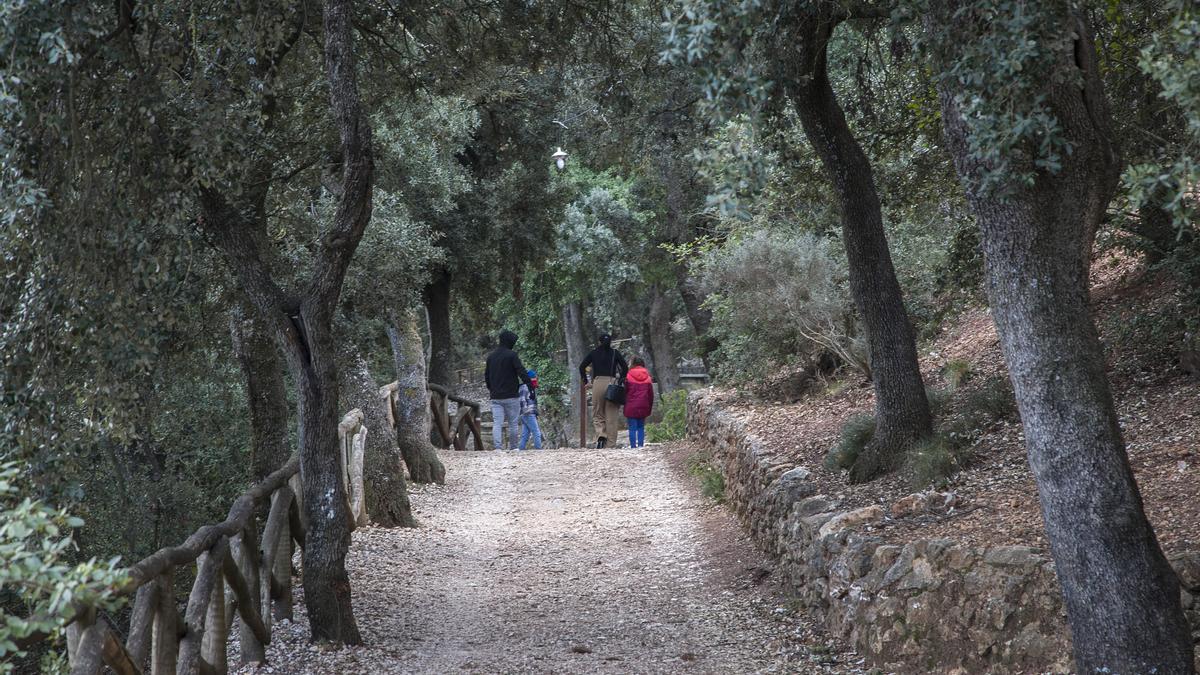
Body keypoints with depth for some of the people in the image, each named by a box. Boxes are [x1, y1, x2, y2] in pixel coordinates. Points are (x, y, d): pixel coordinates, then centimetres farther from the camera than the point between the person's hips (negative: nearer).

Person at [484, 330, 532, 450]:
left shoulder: (491, 356, 12)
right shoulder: (511, 355, -9)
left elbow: (486, 375, 21)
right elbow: (521, 371, -17)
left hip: (495, 396, 5)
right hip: (511, 395, -5)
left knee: (497, 423, 0)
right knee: (513, 423, 6)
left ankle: (498, 447, -13)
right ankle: (513, 448, 11)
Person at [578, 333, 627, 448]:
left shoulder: (594, 353, 9)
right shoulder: (615, 353, 7)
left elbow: (582, 367, 4)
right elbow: (625, 367, 0)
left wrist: (585, 381, 12)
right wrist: (620, 379, 9)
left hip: (597, 383, 0)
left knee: (597, 414, 9)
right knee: (611, 416, 3)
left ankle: (600, 435, -16)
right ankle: (611, 443, 1)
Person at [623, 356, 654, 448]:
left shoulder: (628, 376, -4)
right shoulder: (647, 377, 7)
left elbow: (625, 392, -1)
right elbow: (651, 394, 9)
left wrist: (625, 404, 10)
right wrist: (649, 408, 15)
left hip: (631, 406, -3)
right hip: (643, 406, 3)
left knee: (632, 427, -1)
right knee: (641, 426, 12)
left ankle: (633, 446, -5)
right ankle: (641, 444, 3)